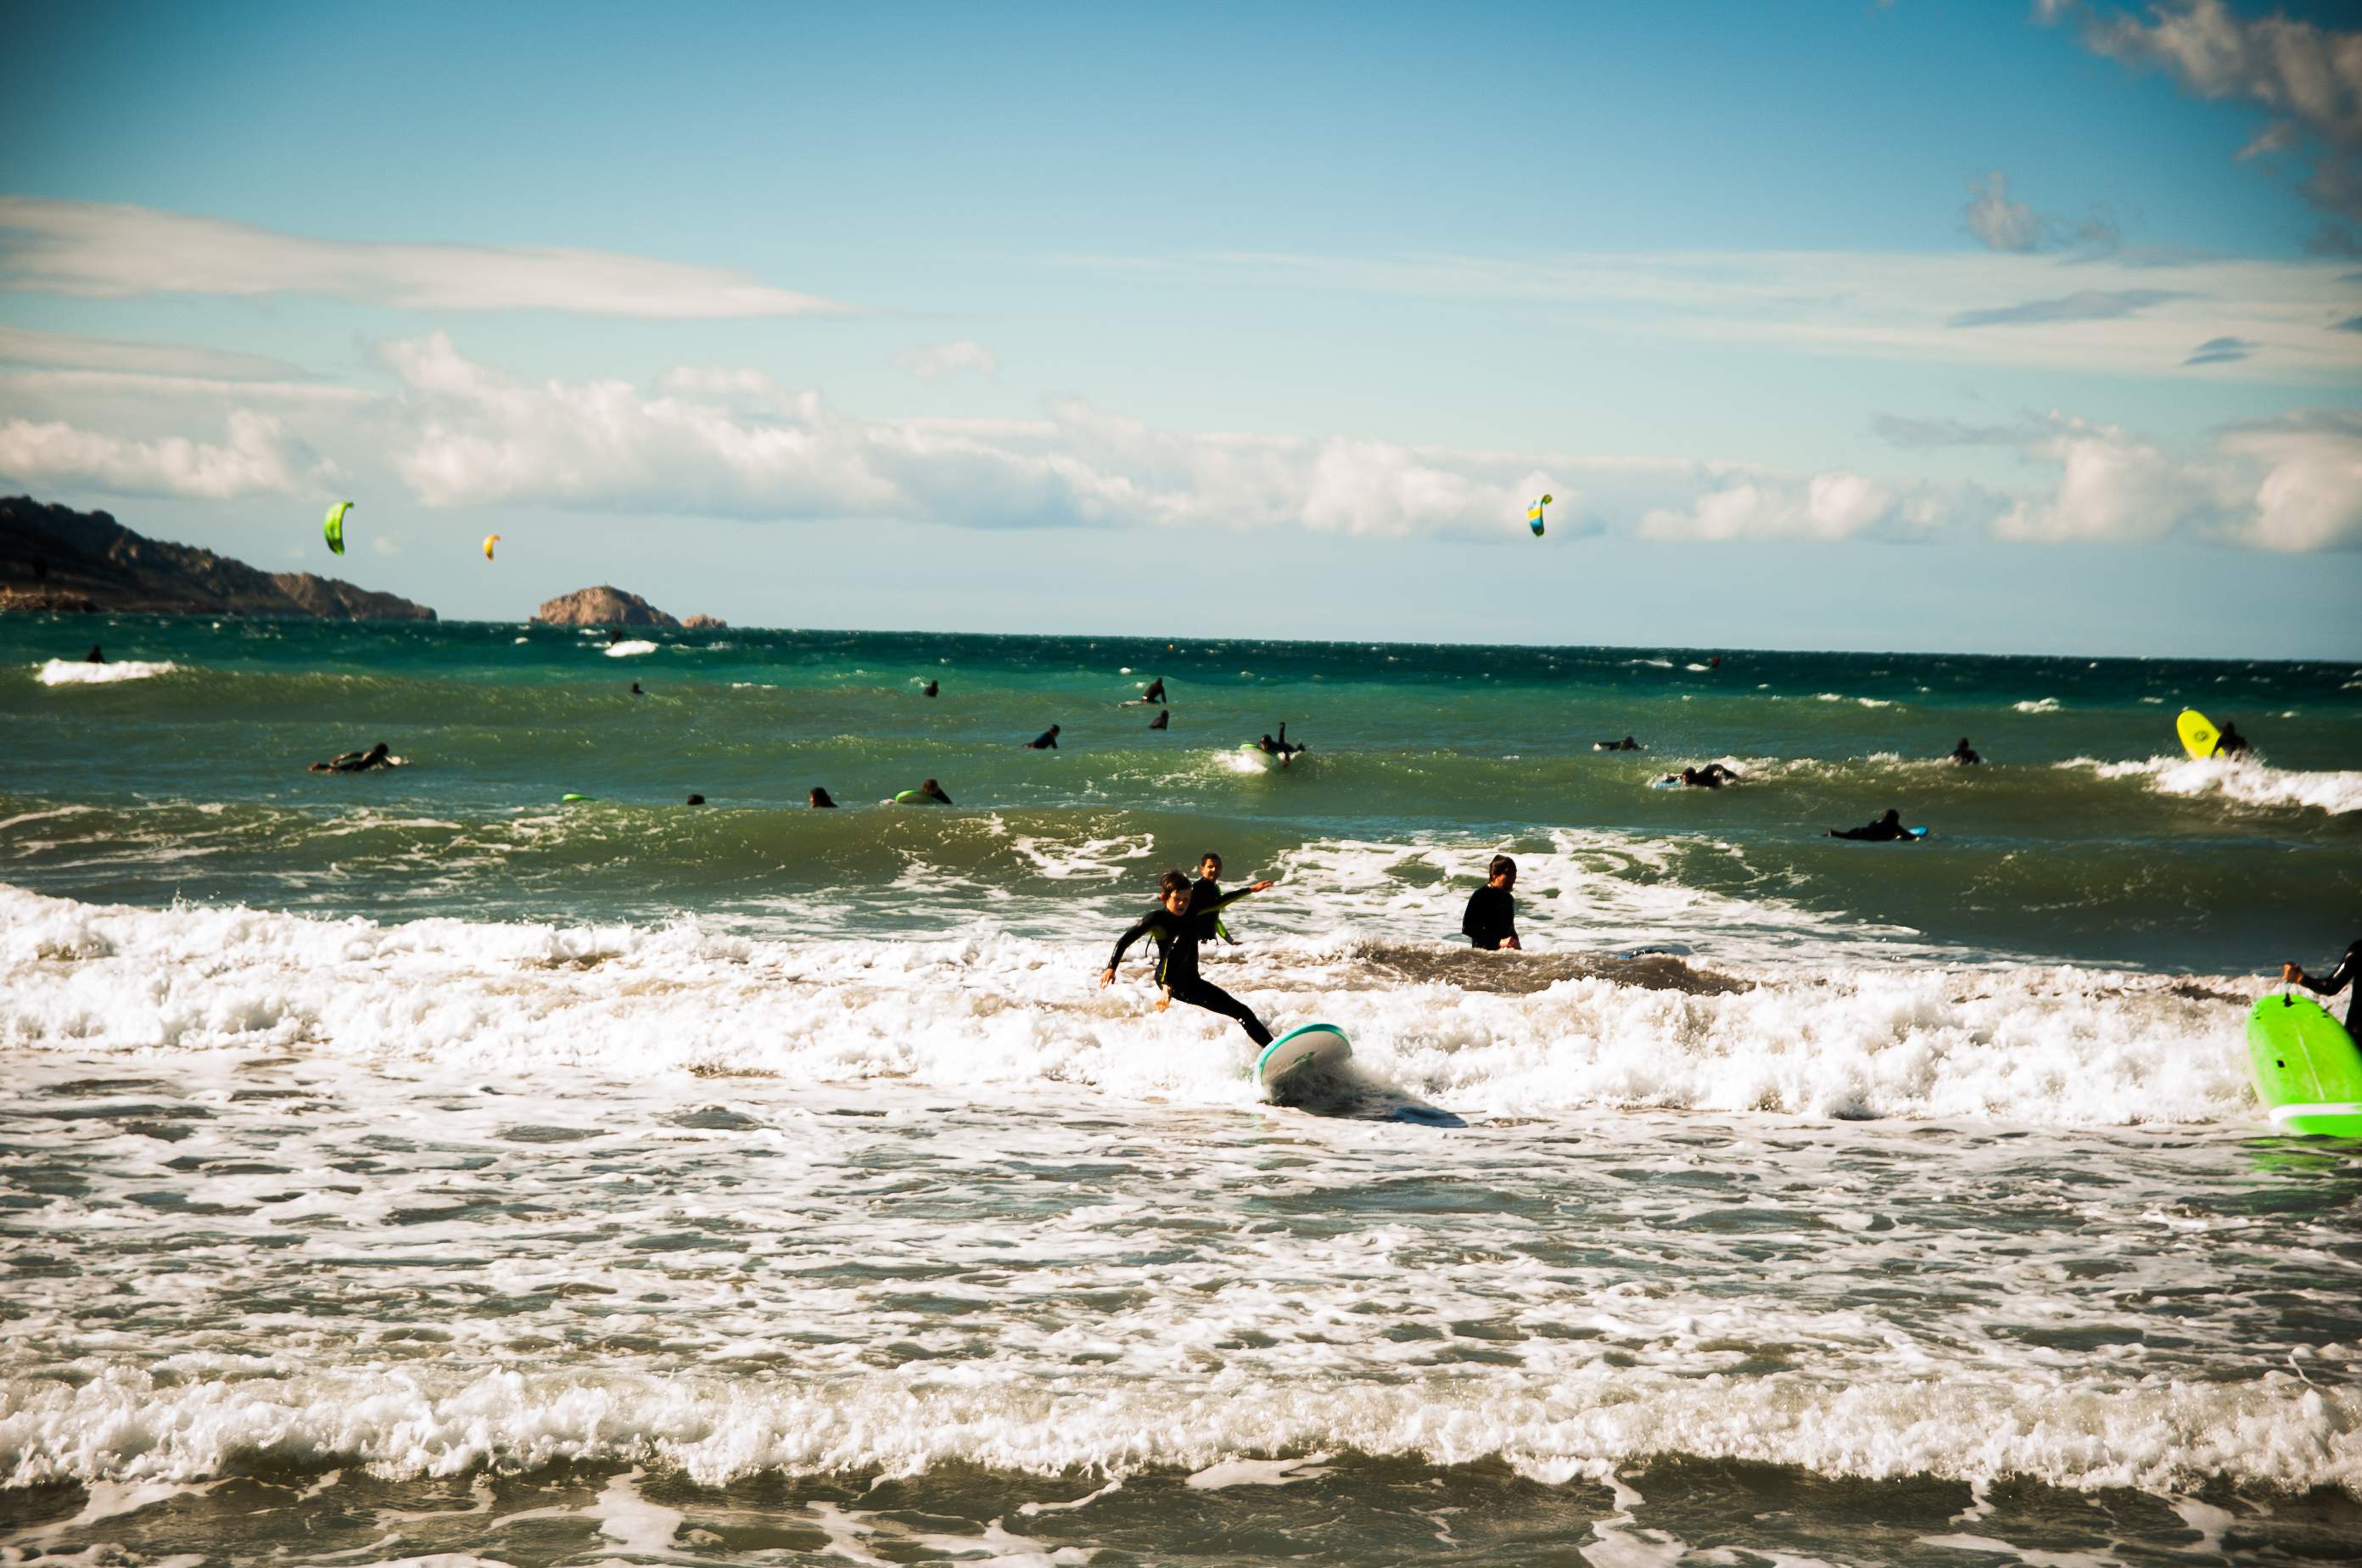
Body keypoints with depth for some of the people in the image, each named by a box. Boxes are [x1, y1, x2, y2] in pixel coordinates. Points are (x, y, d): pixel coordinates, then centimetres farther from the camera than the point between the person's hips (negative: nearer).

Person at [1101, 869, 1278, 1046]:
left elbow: (1220, 903, 21)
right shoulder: (1156, 918, -9)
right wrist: (1111, 969, -26)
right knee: (1182, 937, -33)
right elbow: (1124, 941, -13)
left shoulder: (1191, 915, 9)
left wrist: (1250, 890, 27)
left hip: (1191, 984, 7)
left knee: (1242, 1012, 1)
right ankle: (1167, 992, -41)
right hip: (1166, 979, -7)